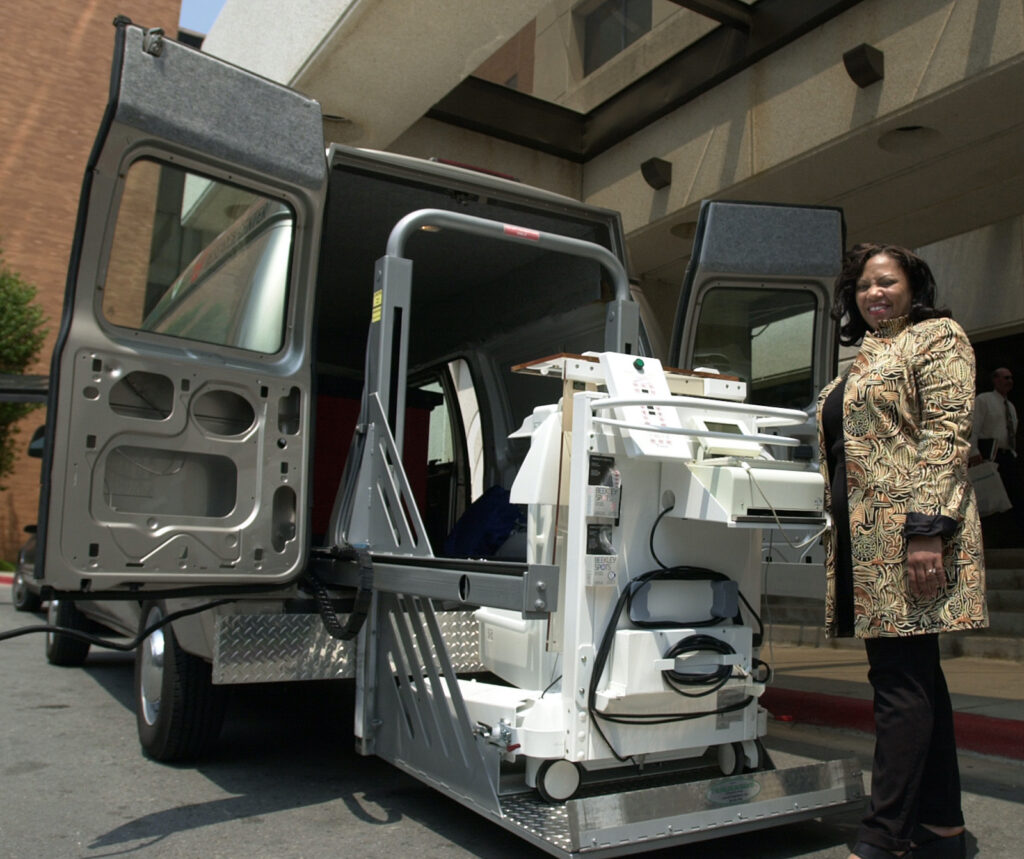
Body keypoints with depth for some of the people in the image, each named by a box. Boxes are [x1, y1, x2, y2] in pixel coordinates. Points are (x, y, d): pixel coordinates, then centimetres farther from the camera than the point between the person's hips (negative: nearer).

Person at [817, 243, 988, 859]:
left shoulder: (938, 337, 0)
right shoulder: (865, 360, 24)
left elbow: (947, 434, -12)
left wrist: (927, 527, -21)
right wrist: (836, 535, 19)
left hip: (906, 531, -8)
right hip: (865, 540, 9)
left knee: (900, 679, -7)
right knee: (917, 677, 11)